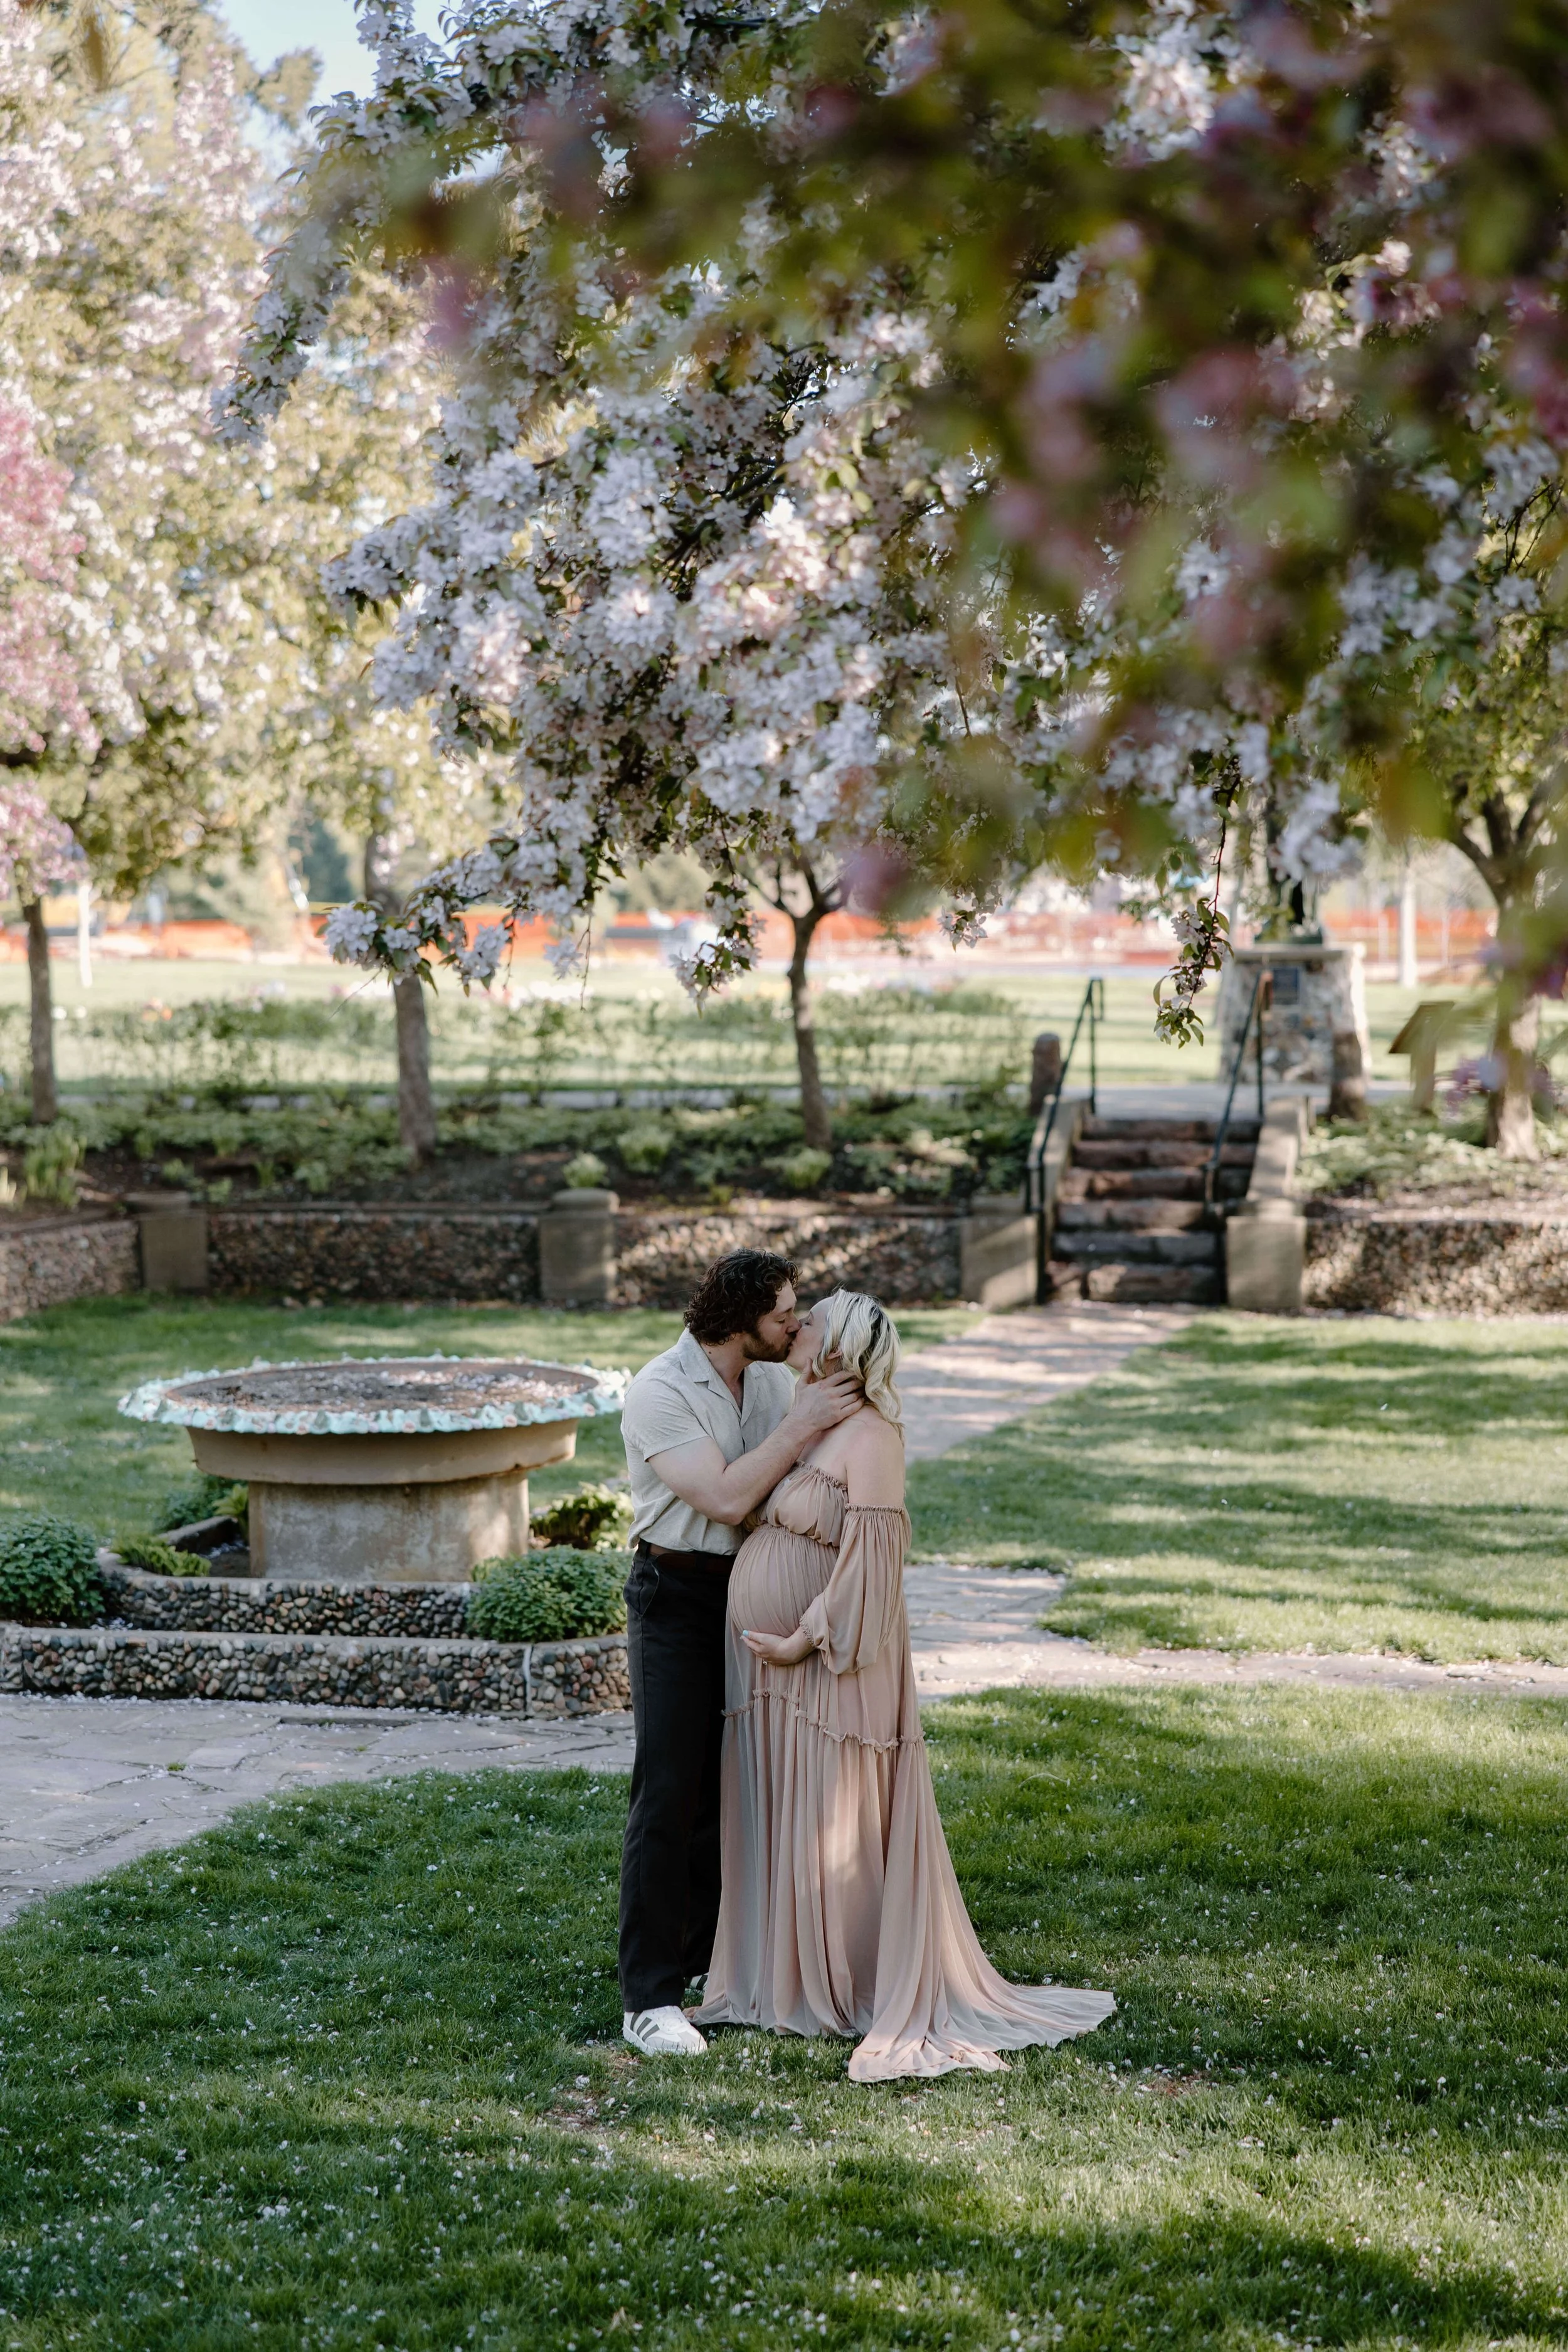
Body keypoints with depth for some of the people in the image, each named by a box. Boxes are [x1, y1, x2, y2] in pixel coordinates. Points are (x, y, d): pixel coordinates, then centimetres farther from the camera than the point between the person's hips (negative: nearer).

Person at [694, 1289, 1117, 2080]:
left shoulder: (870, 1437, -16)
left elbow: (871, 1558, -20)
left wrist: (806, 1640, -20)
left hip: (828, 1664, -8)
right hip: (765, 1661, 8)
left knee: (838, 1829, -1)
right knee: (775, 1824, 14)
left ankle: (875, 1993, 11)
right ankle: (788, 1982, 26)